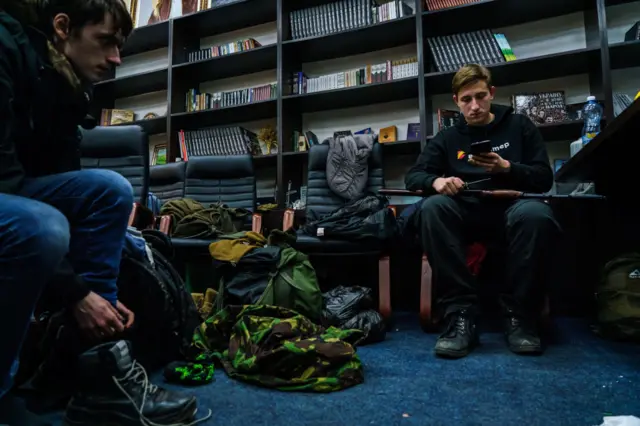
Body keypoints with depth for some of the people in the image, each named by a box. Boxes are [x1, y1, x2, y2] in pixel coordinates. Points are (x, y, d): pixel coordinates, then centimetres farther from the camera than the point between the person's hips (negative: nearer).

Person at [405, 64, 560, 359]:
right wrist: (436, 181, -19)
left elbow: (544, 178, 5)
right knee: (431, 208, -32)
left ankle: (518, 314, -19)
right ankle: (460, 315, -30)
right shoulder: (447, 138, 15)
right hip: (468, 214, 1)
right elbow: (413, 177, 4)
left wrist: (507, 168, -15)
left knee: (534, 212, -37)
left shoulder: (519, 126, 13)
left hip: (513, 208, -1)